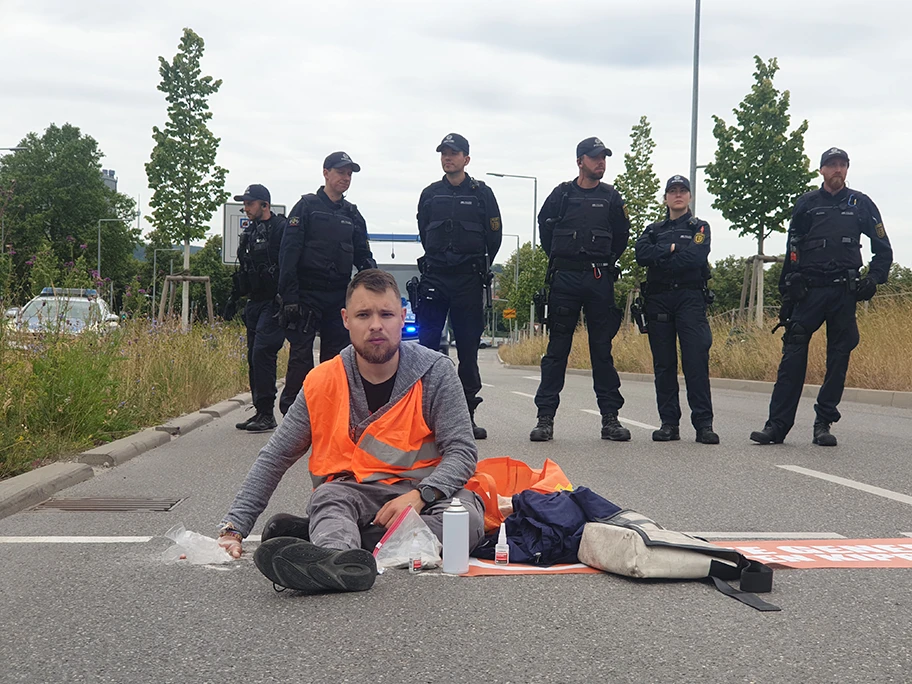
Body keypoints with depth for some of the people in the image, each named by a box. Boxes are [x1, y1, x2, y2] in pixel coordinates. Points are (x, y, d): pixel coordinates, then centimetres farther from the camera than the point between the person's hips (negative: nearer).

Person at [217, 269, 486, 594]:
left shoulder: (435, 372, -4)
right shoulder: (322, 382, -1)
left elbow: (462, 451, -7)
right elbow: (274, 458, 3)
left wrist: (420, 496, -26)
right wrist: (233, 528, -6)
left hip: (425, 491, -1)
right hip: (353, 492, 1)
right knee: (328, 496, -32)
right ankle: (341, 561, -67)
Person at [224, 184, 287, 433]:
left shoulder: (281, 228, -10)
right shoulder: (248, 232, 18)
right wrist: (234, 298, 24)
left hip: (274, 303, -9)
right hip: (254, 303, 9)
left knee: (262, 352, -16)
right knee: (254, 356, 8)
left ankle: (267, 414, -12)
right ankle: (260, 412, 15)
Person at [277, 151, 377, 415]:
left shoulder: (352, 214, 16)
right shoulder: (307, 206, 0)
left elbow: (362, 255, 18)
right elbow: (289, 252, -7)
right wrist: (289, 296, -15)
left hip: (339, 297, 5)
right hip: (307, 294, -5)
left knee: (336, 356, 5)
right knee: (301, 355, -8)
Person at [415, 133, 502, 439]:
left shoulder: (482, 193, 5)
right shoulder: (430, 194, 11)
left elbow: (494, 236, 7)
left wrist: (478, 268, 10)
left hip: (469, 280, -1)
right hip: (434, 277, 2)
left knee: (468, 345, 1)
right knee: (427, 342, -3)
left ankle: (466, 413, 6)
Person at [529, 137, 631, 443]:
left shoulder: (611, 197, 9)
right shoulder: (562, 194, 5)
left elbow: (622, 235, 17)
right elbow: (545, 226, 15)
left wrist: (606, 262, 12)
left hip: (599, 280, 1)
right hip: (565, 279, -1)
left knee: (602, 349, 4)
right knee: (557, 348, -1)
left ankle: (610, 417, 7)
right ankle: (545, 417, 0)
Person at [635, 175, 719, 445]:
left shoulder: (699, 227, 12)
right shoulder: (653, 230, 21)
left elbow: (696, 257, -8)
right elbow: (641, 254, 0)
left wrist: (659, 259, -4)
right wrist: (671, 249, -8)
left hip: (690, 298, -3)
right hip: (658, 299, 3)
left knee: (696, 359, -12)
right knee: (663, 363, 2)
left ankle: (703, 424, -14)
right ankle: (669, 423, 6)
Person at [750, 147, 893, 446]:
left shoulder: (861, 204, 11)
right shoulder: (806, 204, 10)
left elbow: (883, 249, 16)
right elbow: (792, 250, 8)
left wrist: (873, 280, 2)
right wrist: (787, 292, 2)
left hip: (844, 294, 1)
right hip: (809, 290, -1)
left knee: (838, 358, 1)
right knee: (793, 354, -7)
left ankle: (824, 424, 8)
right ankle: (777, 424, -7)